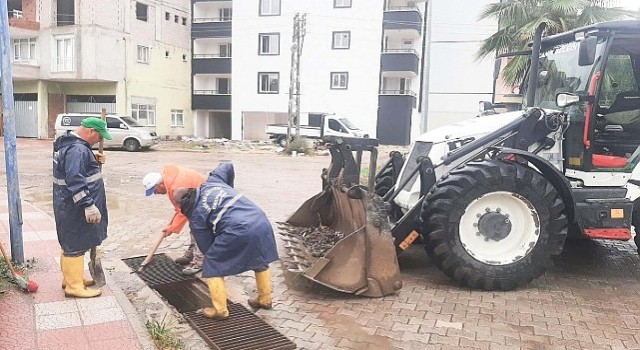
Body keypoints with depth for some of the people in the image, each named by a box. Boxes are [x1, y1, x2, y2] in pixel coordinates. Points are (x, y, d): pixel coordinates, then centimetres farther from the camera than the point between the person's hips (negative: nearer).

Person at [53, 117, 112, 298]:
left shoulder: (69, 143, 12)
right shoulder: (77, 149, -23)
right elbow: (75, 180, -30)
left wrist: (94, 160, 7)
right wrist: (88, 205, -32)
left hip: (68, 205, 11)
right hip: (74, 207, -11)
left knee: (71, 243, 19)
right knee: (75, 246, -3)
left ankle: (70, 278, 32)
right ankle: (74, 286, 5)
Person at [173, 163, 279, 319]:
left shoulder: (195, 218, 7)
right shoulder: (211, 182, 19)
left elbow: (207, 247, 13)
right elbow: (228, 166, 36)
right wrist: (229, 188, 49)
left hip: (238, 232, -7)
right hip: (261, 222, 7)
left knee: (212, 268, 15)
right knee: (261, 262, 31)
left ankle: (220, 310, 22)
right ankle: (265, 300, 44)